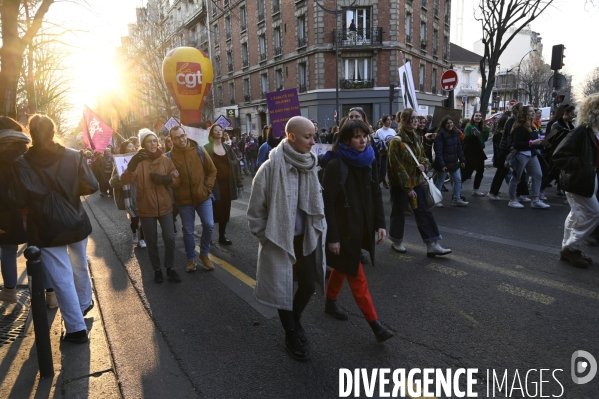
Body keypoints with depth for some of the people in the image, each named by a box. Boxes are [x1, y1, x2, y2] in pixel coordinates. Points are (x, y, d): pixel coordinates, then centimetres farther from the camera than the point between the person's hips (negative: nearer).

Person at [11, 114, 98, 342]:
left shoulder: (22, 163, -9)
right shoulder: (73, 156, -6)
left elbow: (23, 198, -13)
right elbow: (92, 186, -7)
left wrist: (42, 198, 9)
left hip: (47, 228, -2)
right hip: (76, 222, 2)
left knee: (61, 279, 5)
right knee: (80, 267, 25)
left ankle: (76, 329, 9)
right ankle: (84, 304, 45)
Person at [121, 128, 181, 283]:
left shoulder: (165, 160, 0)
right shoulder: (139, 161, -6)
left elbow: (176, 181, 3)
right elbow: (125, 180, -21)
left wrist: (165, 179, -19)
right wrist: (132, 164, -39)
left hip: (165, 206, 1)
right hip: (146, 209, -1)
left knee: (169, 238, -2)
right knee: (151, 242, 8)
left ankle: (170, 267, 17)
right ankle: (157, 269, 25)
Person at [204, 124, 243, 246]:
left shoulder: (227, 148, 11)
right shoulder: (207, 148, -4)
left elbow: (234, 165, 12)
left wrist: (238, 181, 9)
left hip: (227, 183, 5)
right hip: (214, 184, -5)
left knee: (225, 210, 8)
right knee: (215, 210, -3)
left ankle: (222, 235, 21)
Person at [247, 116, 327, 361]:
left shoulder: (310, 166, -3)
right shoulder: (271, 168, -21)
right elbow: (255, 210, -12)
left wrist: (318, 231, 7)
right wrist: (265, 238, -7)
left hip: (305, 237, 5)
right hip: (279, 240, -5)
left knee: (308, 285, 12)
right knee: (283, 290, 12)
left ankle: (295, 320, 42)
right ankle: (291, 334, 35)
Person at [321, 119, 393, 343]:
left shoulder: (369, 161, 2)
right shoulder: (335, 165, -17)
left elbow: (376, 195, 8)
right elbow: (327, 203, -17)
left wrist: (380, 224, 2)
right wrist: (332, 237, -17)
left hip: (361, 227, 7)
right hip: (343, 230, -6)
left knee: (342, 268, 22)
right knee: (357, 278, 0)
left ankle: (330, 302, 43)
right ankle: (375, 324, 7)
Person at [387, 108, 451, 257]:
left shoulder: (415, 138, 7)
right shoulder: (396, 141, -17)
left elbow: (422, 155, 20)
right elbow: (397, 167, -19)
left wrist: (423, 165, -5)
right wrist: (408, 187, -18)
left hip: (417, 181, 7)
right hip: (399, 184, -7)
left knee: (424, 212, 3)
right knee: (398, 213, 8)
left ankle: (432, 245, 5)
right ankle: (396, 242, 27)